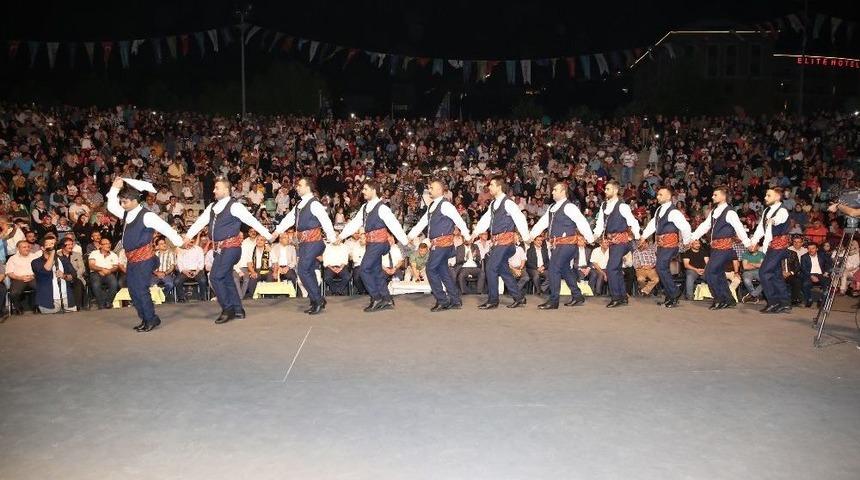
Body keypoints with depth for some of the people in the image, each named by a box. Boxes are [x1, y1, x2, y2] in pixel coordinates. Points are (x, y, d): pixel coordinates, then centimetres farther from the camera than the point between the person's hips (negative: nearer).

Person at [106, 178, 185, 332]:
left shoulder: (146, 216, -14)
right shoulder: (126, 214, 10)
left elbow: (165, 228, -14)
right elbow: (111, 206, 18)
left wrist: (180, 243, -14)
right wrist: (115, 188, 7)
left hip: (144, 258, -8)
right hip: (131, 259, 9)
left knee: (140, 289, -8)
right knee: (133, 290, 10)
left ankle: (151, 319, 6)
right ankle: (145, 319, 20)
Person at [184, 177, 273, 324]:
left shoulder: (234, 206, -10)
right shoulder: (212, 207, 12)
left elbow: (252, 221, -11)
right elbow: (200, 222, 8)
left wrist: (269, 236, -11)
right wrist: (188, 236, -2)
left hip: (230, 247, -8)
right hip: (220, 248, 8)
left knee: (216, 277, -13)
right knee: (226, 279, 13)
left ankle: (227, 309, -1)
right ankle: (238, 310, 23)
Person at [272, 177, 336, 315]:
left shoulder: (314, 204, -12)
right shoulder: (299, 205, 14)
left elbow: (325, 221, -15)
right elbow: (289, 219, 11)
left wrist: (333, 239, -17)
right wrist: (277, 231, 2)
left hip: (313, 241, -9)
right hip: (303, 242, 9)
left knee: (303, 270, -12)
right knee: (308, 272, 11)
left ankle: (318, 300, -1)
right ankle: (316, 302, 19)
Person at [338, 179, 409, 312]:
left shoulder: (381, 208, -14)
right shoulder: (365, 207, 12)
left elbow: (394, 224, -17)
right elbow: (355, 223, 14)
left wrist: (405, 242, -18)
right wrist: (341, 236, 10)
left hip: (378, 242, -9)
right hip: (371, 243, 9)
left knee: (364, 270, -10)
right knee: (376, 271, 11)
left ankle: (376, 298, -1)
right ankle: (387, 300, 19)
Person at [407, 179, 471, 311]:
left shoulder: (445, 205, -12)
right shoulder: (431, 206, 15)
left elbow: (458, 220, -9)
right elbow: (422, 222, 17)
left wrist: (467, 236, -5)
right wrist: (409, 236, 14)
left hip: (443, 242, -9)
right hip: (436, 243, 9)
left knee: (431, 269, -8)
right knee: (443, 271, 11)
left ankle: (442, 301, 0)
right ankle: (456, 301, 18)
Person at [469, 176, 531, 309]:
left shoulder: (508, 203, -12)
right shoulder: (493, 204, 14)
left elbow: (520, 218, -17)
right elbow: (486, 219, 12)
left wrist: (526, 237, -21)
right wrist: (476, 232, 2)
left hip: (505, 240, -9)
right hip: (496, 241, 9)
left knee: (491, 267, -9)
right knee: (503, 269, 12)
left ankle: (492, 300, 0)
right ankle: (519, 297, 21)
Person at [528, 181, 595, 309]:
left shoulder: (569, 207, -12)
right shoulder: (552, 208, 15)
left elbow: (582, 222, -15)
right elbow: (542, 223, 15)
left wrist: (591, 239, -15)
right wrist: (530, 236, 8)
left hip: (567, 244, -9)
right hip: (557, 245, 9)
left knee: (554, 269, -12)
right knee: (564, 269, 16)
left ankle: (553, 301, -5)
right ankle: (577, 296, 29)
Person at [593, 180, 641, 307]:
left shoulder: (622, 206, -12)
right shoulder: (604, 206, 9)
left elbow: (633, 222, -9)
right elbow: (600, 223, 8)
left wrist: (638, 238, -8)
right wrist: (595, 235, -7)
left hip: (620, 240, -8)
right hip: (611, 241, 8)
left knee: (611, 268, -14)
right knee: (617, 269, 14)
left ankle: (616, 297, -6)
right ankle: (623, 297, 23)